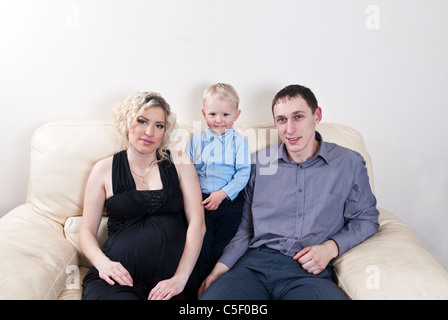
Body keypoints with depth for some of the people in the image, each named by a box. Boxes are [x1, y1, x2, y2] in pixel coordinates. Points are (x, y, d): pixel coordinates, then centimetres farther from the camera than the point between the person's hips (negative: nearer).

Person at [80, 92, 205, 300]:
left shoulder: (179, 162, 11)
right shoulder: (104, 170, 12)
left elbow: (197, 224, 3)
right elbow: (87, 231, 11)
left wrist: (180, 278, -10)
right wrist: (103, 263, -10)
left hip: (173, 273, 1)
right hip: (120, 274, 0)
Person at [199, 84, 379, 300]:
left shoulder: (349, 164, 8)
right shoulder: (260, 161, 12)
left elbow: (366, 219, 15)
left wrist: (330, 247, -3)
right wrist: (221, 266, 1)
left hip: (309, 271, 0)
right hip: (254, 263, 1)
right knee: (209, 296, -28)